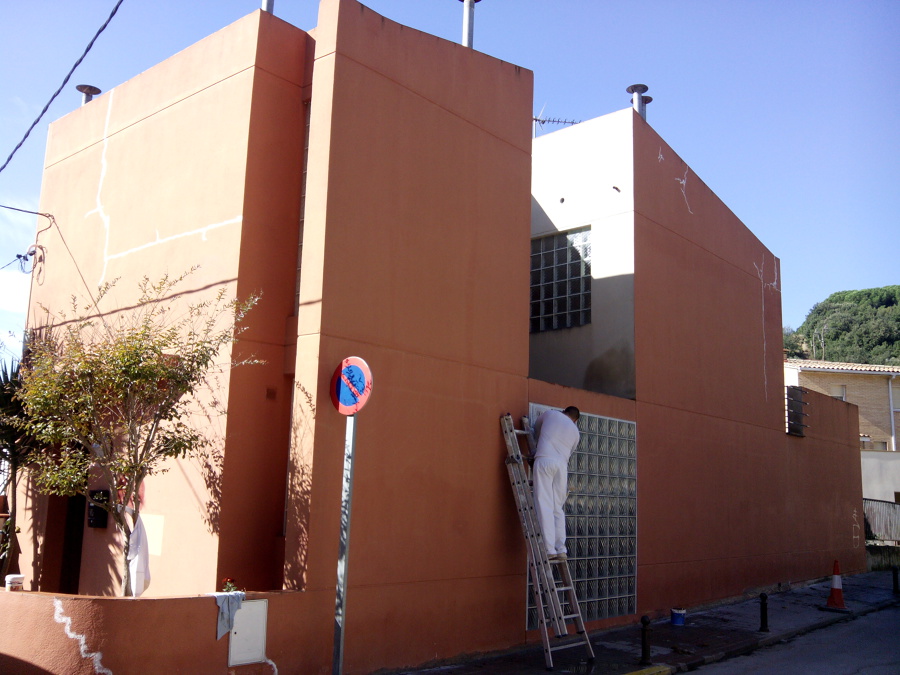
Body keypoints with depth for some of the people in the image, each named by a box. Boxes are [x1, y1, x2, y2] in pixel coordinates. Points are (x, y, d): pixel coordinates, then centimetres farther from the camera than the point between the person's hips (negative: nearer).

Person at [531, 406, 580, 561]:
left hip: (544, 460, -3)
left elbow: (536, 429, 33)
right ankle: (561, 549, 5)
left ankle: (549, 549, -13)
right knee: (558, 508, 10)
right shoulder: (575, 431, 22)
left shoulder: (551, 414, 18)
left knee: (545, 506, -7)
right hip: (562, 464, 3)